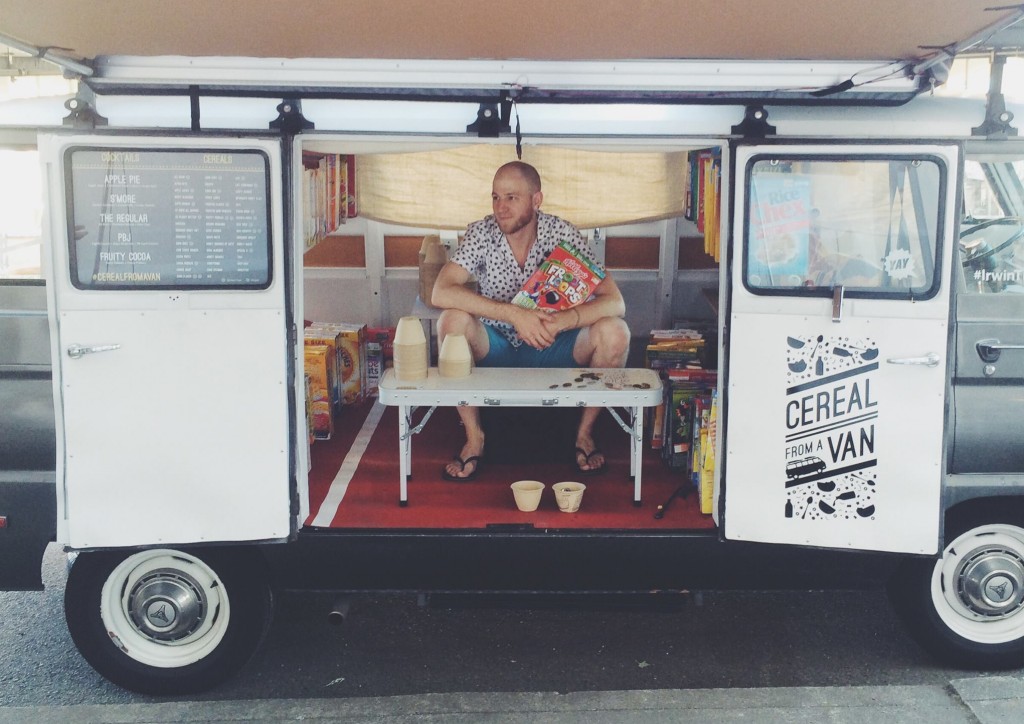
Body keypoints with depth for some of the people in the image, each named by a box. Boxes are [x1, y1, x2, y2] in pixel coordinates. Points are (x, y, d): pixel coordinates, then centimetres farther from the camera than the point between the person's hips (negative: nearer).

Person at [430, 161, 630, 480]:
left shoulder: (562, 233, -13)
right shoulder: (481, 233, -12)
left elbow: (614, 301, -21)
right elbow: (441, 292, -27)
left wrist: (562, 321, -39)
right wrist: (514, 314, -36)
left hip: (553, 349, 0)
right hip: (496, 348, 0)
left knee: (614, 332, -25)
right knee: (452, 322, -29)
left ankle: (585, 432, -3)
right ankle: (474, 437, -14)